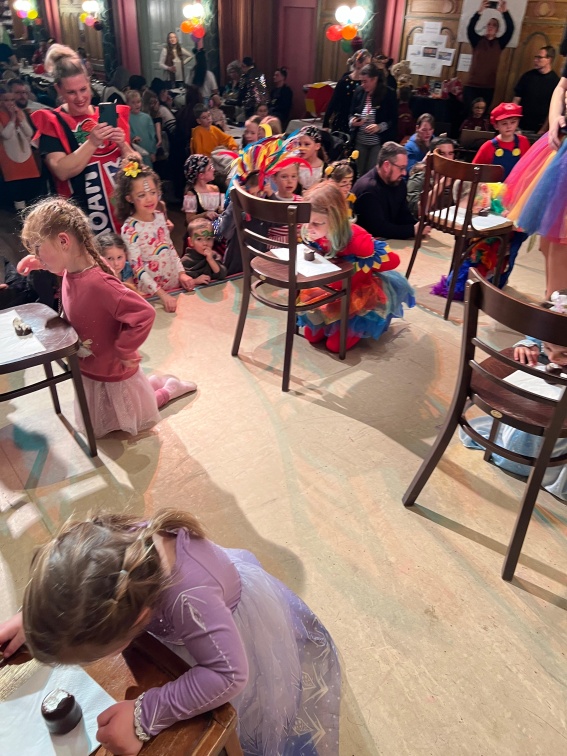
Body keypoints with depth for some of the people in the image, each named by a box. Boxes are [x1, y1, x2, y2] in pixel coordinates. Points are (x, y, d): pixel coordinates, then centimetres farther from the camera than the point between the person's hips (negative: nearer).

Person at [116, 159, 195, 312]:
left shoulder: (160, 216, -1)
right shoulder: (129, 229, -18)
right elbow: (138, 269, -21)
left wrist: (181, 273, 1)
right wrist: (162, 294, -28)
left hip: (175, 283, 6)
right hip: (151, 294, -6)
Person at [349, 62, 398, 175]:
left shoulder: (388, 94, -9)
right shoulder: (359, 92, 2)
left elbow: (394, 120, -7)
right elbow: (352, 114, 12)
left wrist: (379, 127, -24)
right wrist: (352, 121, -11)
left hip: (378, 142, -4)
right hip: (360, 141, 4)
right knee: (359, 173, 11)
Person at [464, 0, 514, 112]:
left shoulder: (499, 43, 10)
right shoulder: (477, 41, 7)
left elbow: (510, 29, -5)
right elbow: (470, 28, -9)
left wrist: (505, 12, -18)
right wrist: (480, 11, -24)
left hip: (489, 87, 2)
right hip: (472, 85, -2)